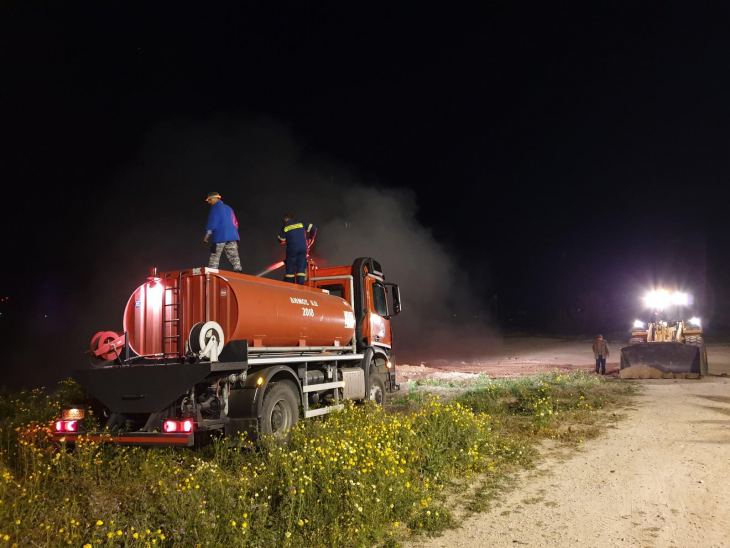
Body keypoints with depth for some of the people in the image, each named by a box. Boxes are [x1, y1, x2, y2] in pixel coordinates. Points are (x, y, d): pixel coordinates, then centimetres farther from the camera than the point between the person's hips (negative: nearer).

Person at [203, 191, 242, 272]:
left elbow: (212, 223, -7)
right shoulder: (228, 208, 21)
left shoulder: (215, 208, 0)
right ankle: (238, 270, -10)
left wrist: (206, 236, -5)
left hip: (219, 238, -6)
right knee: (234, 257, 1)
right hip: (232, 236, 6)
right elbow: (235, 223, 21)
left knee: (214, 258, -4)